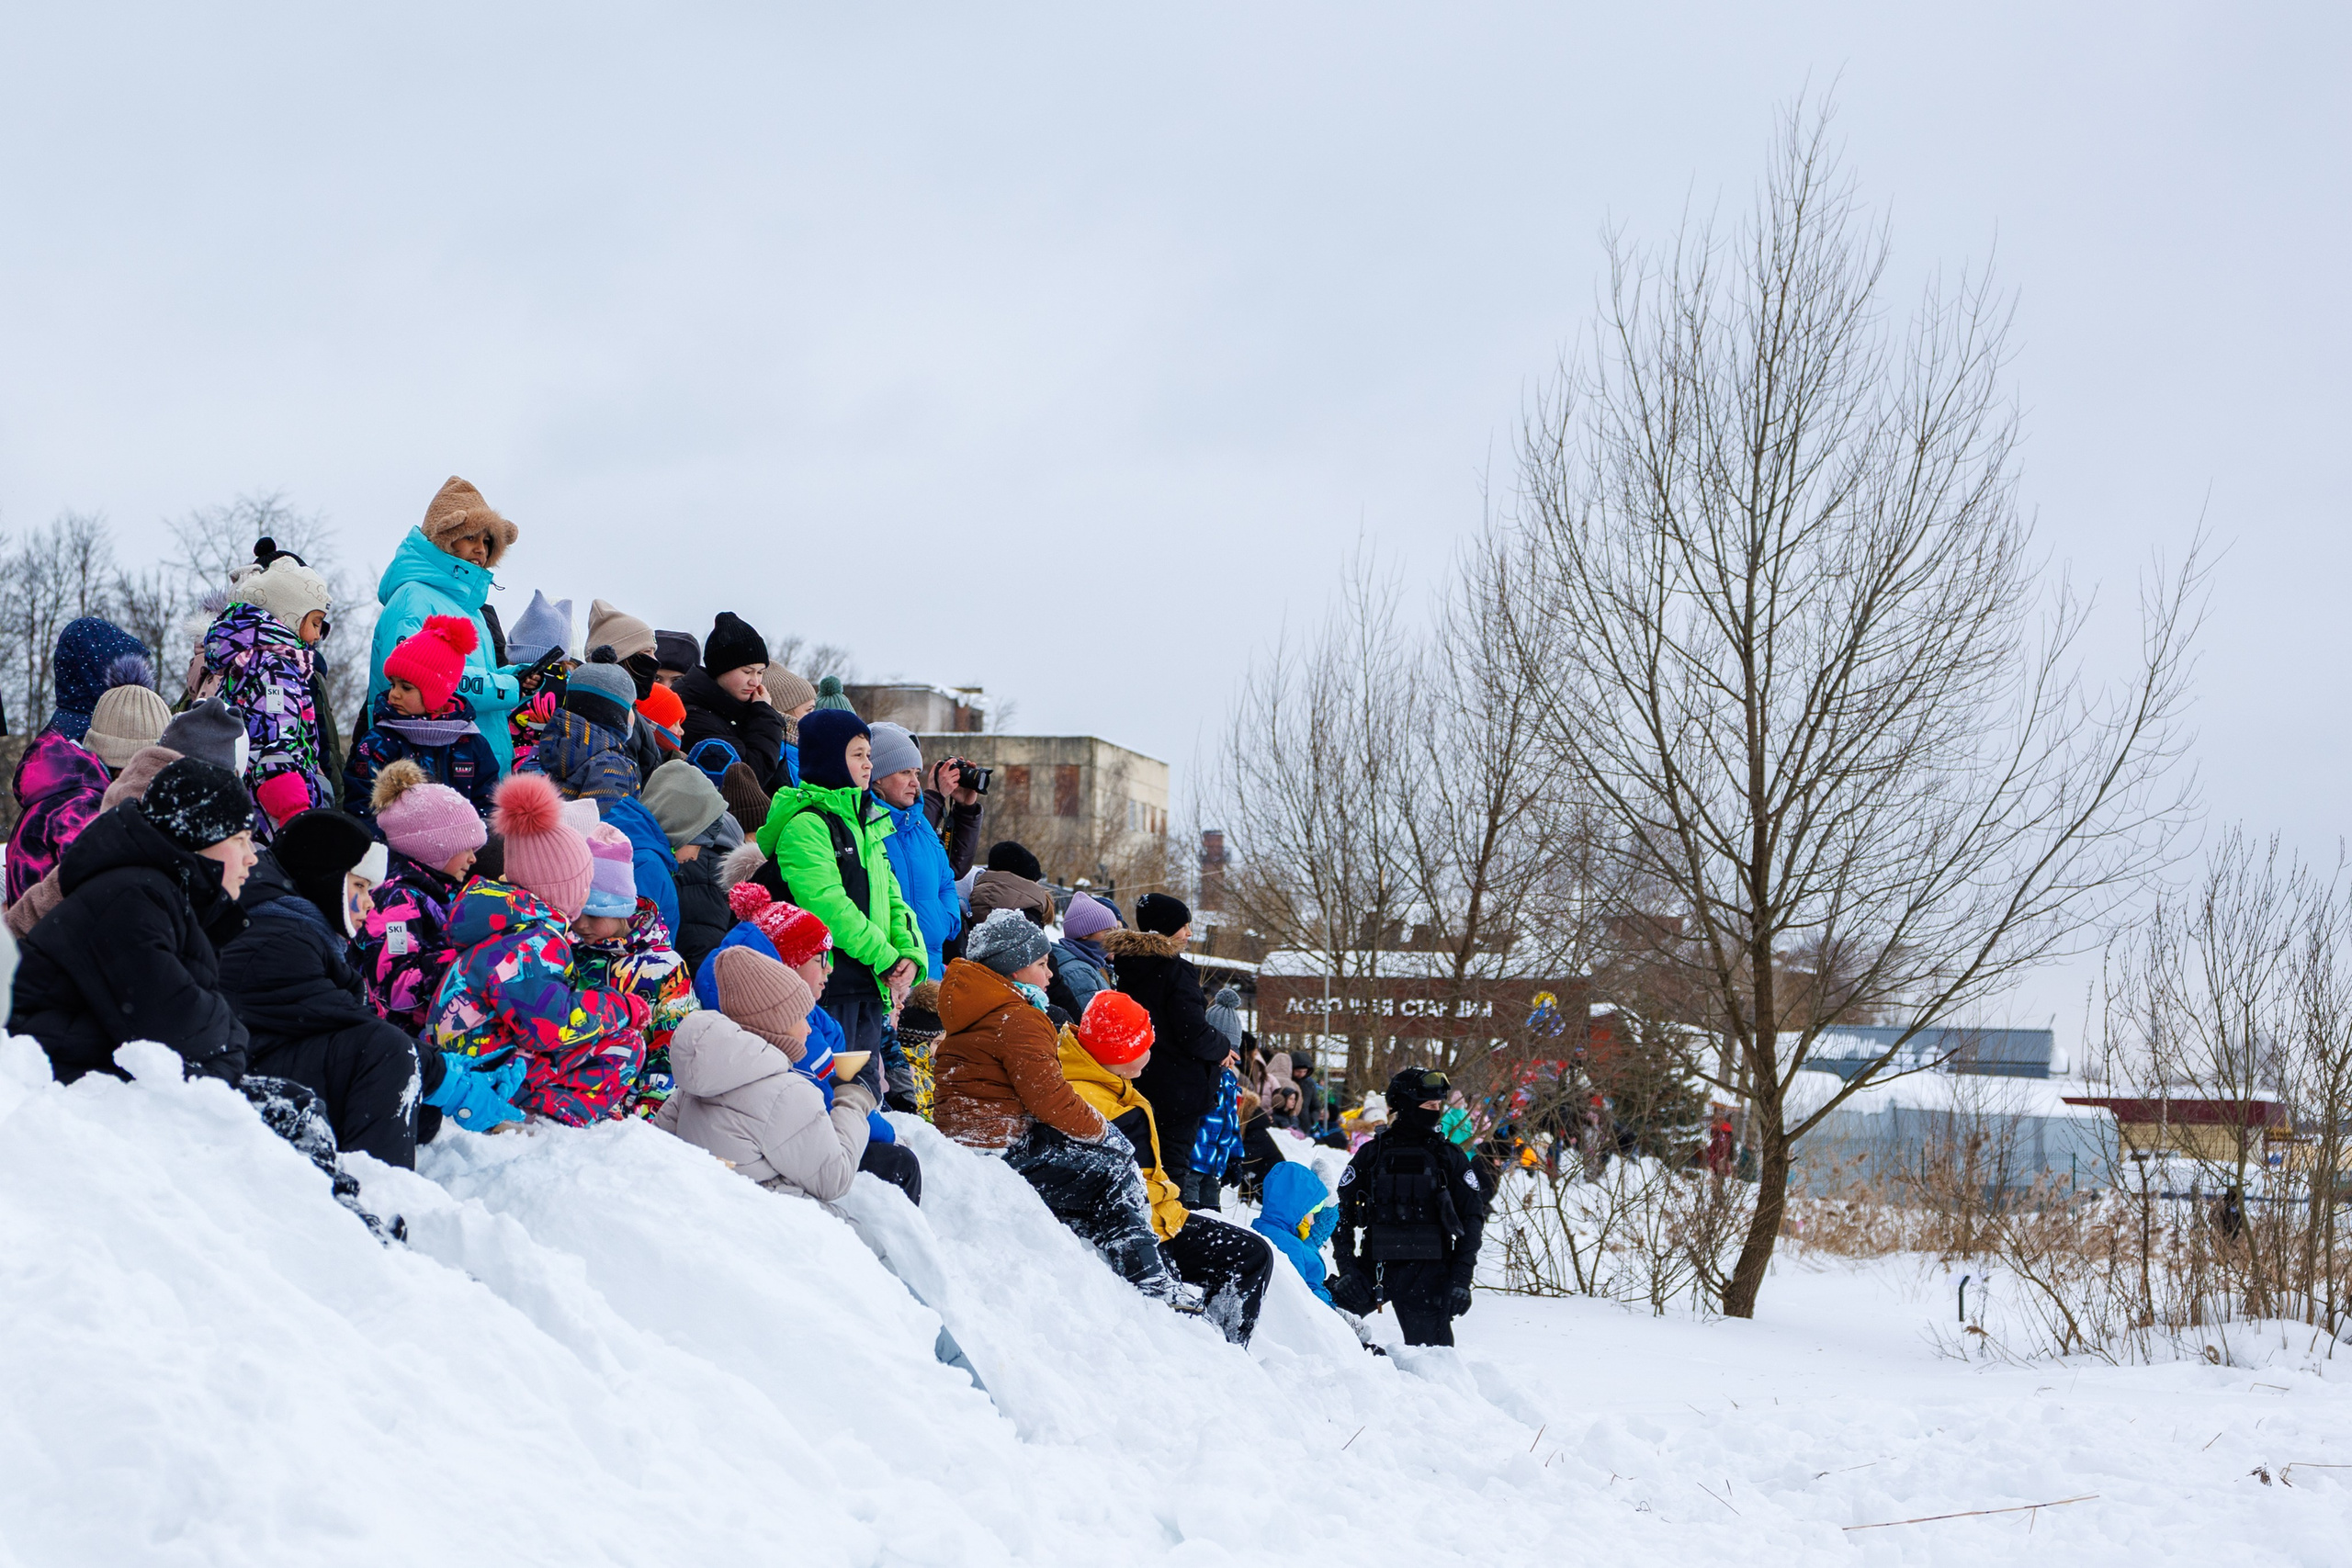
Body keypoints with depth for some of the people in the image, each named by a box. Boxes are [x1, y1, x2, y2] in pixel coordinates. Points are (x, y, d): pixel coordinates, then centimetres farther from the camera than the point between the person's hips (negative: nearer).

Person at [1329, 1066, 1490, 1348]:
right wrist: (1346, 1266, -4)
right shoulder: (1372, 1154, 8)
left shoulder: (1450, 1158, 9)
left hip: (1428, 1273, -1)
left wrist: (1461, 1278, -2)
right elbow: (1342, 1211, 9)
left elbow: (1472, 1217, 7)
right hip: (1375, 1268, 1)